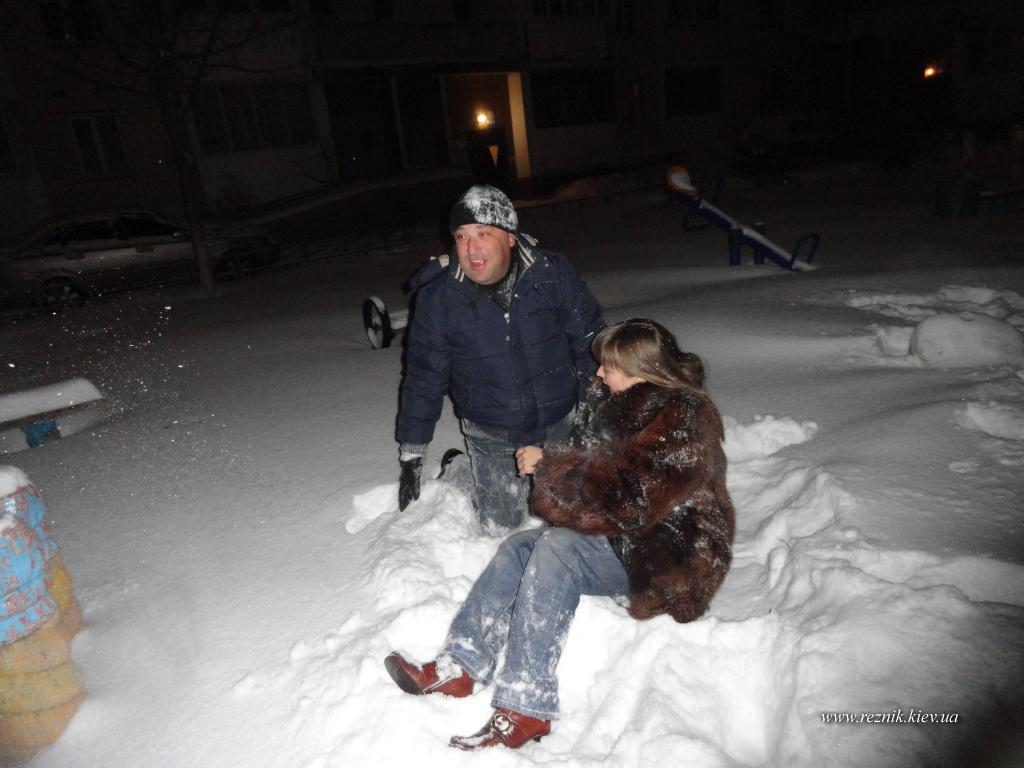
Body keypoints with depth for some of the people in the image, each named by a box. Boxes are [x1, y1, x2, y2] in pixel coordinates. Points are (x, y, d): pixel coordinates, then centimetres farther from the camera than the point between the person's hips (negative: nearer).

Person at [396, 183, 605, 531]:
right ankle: (460, 470, 33)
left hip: (561, 424, 2)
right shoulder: (437, 298, -15)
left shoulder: (553, 273, -15)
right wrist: (411, 457, -3)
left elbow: (589, 342, -3)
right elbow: (422, 379, -6)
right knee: (500, 525, 6)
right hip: (491, 437, -1)